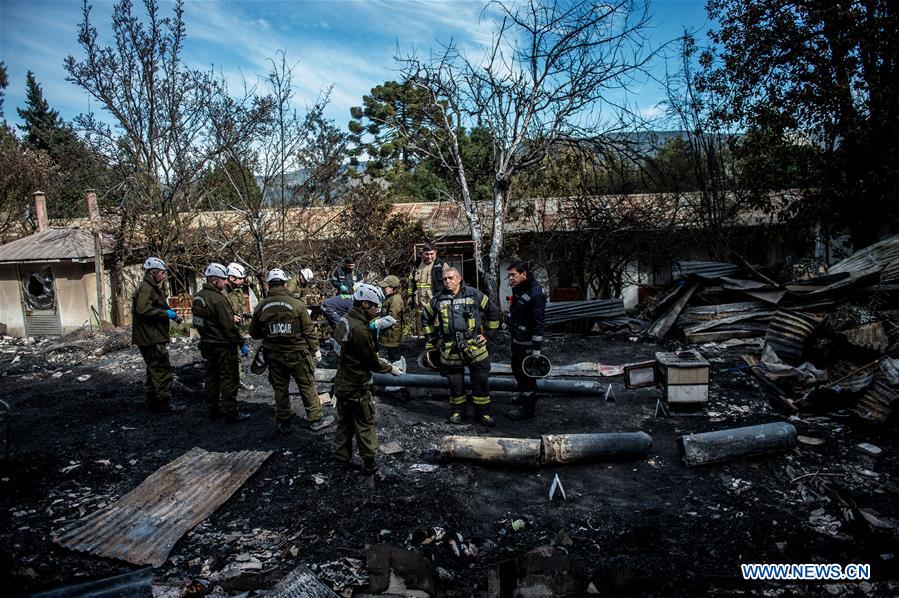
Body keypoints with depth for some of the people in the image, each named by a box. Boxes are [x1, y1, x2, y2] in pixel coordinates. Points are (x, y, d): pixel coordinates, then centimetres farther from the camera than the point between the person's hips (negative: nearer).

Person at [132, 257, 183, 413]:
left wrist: (170, 313, 14)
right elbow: (143, 310, -26)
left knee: (154, 370, 17)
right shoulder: (146, 288, -14)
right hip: (151, 339, -11)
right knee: (162, 370, -7)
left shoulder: (152, 288, 20)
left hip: (152, 338, 11)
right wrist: (166, 313, -20)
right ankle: (165, 404, -3)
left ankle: (153, 403, 25)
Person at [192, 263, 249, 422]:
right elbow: (229, 326, -22)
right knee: (229, 379, 0)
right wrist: (242, 344, -14)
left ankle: (213, 409, 27)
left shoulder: (198, 296, 7)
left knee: (212, 377, 17)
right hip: (223, 345, -9)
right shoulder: (218, 299, -22)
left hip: (207, 343, 9)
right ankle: (230, 413, 5)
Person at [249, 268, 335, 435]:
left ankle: (284, 424, 24)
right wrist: (315, 350, 4)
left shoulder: (261, 306, -4)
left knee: (280, 389, 15)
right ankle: (316, 420, 19)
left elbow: (254, 332, 6)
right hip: (297, 354, -3)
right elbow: (309, 330, -9)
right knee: (308, 387, 10)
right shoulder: (296, 304, -14)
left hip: (273, 355, 3)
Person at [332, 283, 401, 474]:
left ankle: (341, 457, 32)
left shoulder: (345, 319, 0)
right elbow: (372, 362, -18)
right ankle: (369, 462, 20)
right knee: (364, 424, 8)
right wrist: (391, 368, -3)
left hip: (342, 382, 8)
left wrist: (377, 358, 6)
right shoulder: (360, 329, -28)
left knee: (344, 421, 20)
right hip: (357, 386, -8)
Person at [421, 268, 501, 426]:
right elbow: (425, 318, 20)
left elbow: (493, 312, 8)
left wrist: (488, 333, 7)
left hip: (475, 347, -1)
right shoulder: (438, 299, 5)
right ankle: (457, 411, 28)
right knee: (455, 383, 11)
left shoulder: (474, 294, 0)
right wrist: (433, 339, 15)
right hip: (450, 349, 2)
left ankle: (483, 412, 18)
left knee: (480, 382, 4)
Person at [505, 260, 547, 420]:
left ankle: (528, 408, 13)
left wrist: (536, 349, -23)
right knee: (517, 370, 23)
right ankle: (524, 396, 44)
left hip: (527, 342, -10)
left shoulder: (535, 294, -24)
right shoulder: (517, 288, 4)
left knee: (526, 374, 0)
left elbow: (538, 324, -24)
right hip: (516, 339, 10)